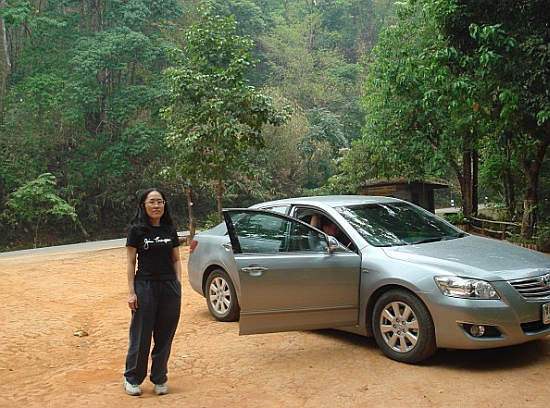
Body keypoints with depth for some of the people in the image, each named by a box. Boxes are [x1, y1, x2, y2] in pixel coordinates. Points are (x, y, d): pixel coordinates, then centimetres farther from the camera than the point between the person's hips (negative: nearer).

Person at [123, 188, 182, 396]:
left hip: (169, 287, 3)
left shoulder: (169, 230, 9)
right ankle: (132, 379, 19)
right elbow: (130, 262, -2)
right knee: (141, 336, 2)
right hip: (145, 286, -3)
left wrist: (178, 284, 2)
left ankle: (159, 379, 22)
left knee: (165, 336, 8)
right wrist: (131, 292, -8)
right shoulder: (136, 230, -1)